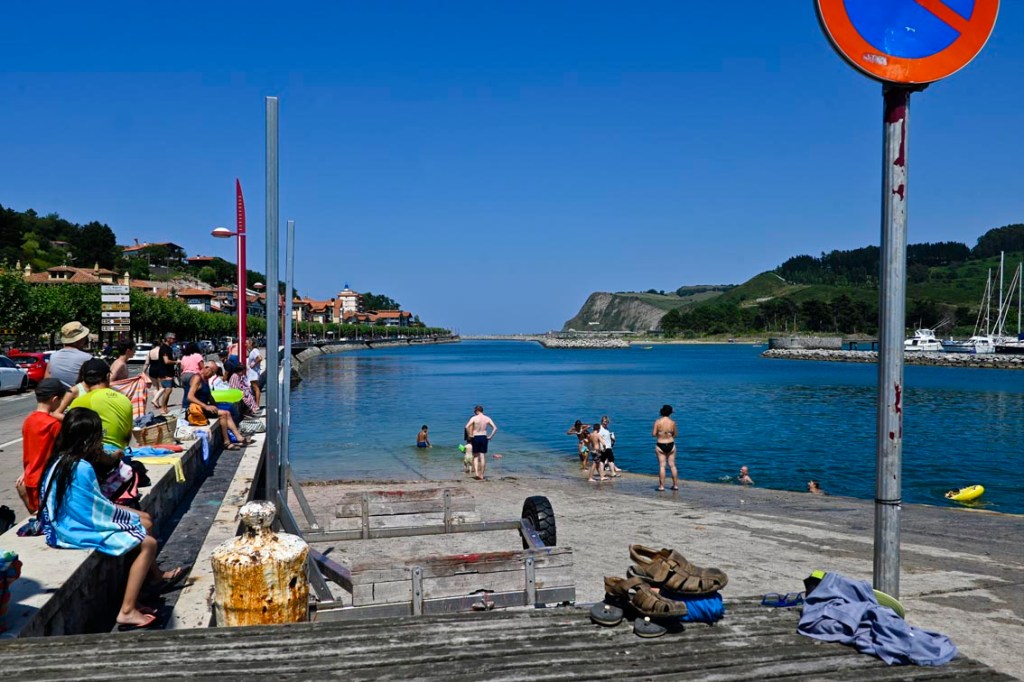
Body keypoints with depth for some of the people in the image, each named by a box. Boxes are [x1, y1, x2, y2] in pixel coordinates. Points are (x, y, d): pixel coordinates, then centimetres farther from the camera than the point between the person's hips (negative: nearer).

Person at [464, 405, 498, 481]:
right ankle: (482, 475, 8)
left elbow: (467, 427, -20)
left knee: (475, 457, 10)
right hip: (484, 438, 2)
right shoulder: (487, 418, 3)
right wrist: (490, 436, 2)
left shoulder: (474, 418, -7)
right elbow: (495, 428, -2)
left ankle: (476, 473, -5)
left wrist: (469, 435, -8)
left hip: (476, 438, -2)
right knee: (483, 457, 7)